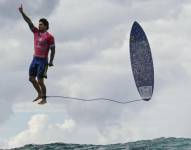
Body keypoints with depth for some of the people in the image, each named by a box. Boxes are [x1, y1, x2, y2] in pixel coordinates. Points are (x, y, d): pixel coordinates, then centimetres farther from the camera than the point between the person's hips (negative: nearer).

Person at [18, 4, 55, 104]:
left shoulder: (49, 37, -13)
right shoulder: (36, 32, 4)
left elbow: (53, 50, -12)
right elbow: (29, 22, 1)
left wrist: (51, 61, -20)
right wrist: (22, 12, -6)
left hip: (43, 61, -7)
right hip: (35, 59, 7)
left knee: (40, 81, -5)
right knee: (31, 78, 12)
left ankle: (44, 99, 9)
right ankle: (40, 94, 30)